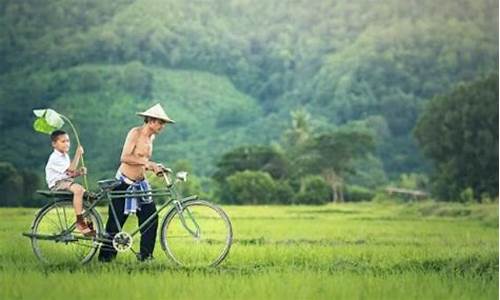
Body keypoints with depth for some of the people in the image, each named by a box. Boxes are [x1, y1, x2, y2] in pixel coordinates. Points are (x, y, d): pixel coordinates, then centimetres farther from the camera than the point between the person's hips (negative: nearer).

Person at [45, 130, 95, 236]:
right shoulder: (55, 158, -15)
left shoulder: (65, 156, 17)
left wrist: (79, 172, -2)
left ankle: (89, 225, 6)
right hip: (57, 184, -10)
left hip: (67, 182, 10)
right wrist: (78, 154, -17)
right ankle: (80, 223, -32)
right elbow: (71, 169, -22)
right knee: (78, 189, -34)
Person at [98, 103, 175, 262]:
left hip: (140, 184, 7)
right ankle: (106, 255, 11)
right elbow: (125, 157, -25)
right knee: (116, 222, 0)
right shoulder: (135, 133, -14)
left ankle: (145, 254, 5)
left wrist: (155, 168, 0)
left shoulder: (151, 137, 9)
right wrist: (147, 162, -32)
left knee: (151, 218, -4)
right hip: (124, 183, -7)